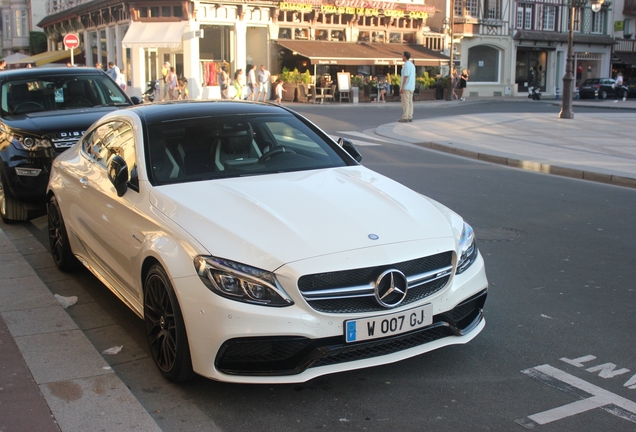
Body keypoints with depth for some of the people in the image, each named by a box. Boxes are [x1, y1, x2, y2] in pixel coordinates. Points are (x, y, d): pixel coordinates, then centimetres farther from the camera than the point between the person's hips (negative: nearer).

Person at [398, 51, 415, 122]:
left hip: (406, 87, -9)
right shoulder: (412, 65, 15)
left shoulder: (406, 65, -15)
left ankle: (405, 117, -9)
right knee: (410, 102, 8)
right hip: (411, 87, 9)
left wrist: (402, 87, -20)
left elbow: (405, 77, -20)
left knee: (405, 102, -8)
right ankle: (410, 117, 8)